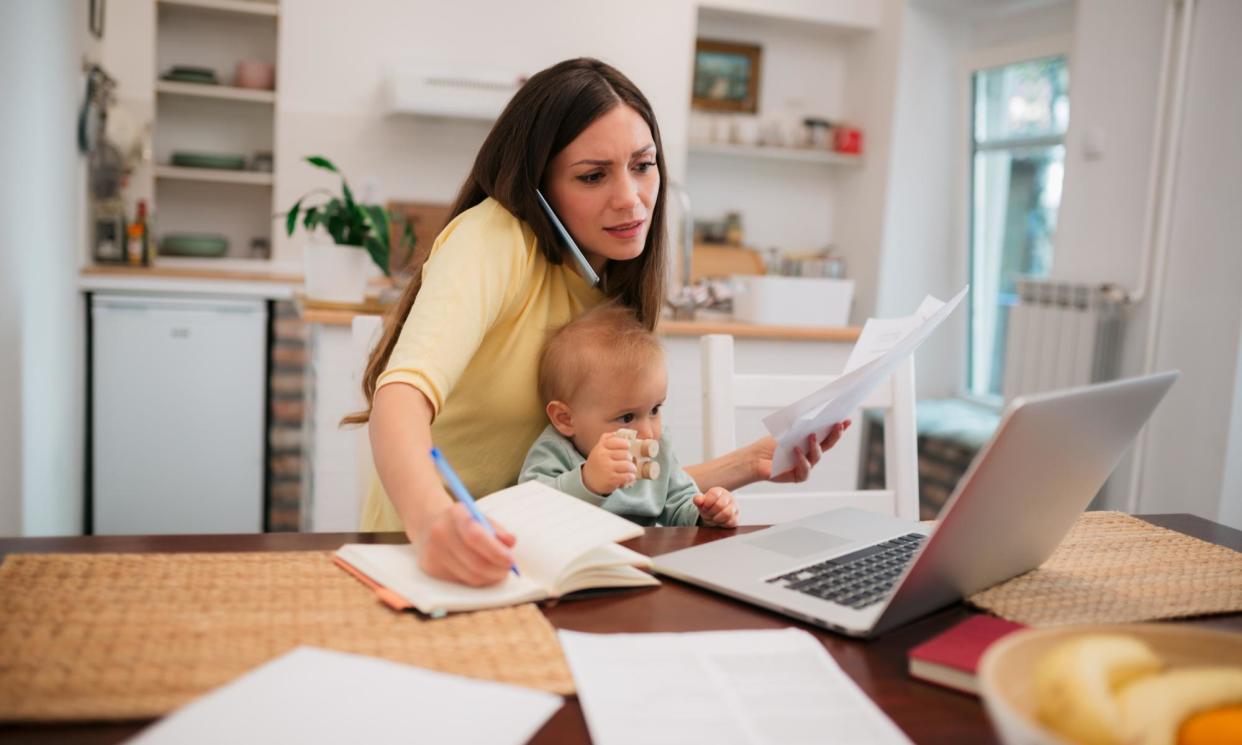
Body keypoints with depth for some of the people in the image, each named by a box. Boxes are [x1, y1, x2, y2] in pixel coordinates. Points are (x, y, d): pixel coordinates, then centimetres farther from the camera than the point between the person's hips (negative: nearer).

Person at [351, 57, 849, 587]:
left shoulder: (618, 295, 7)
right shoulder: (494, 238, -14)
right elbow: (402, 394, -30)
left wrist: (751, 462, -3)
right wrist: (433, 519, -49)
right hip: (420, 556, -4)